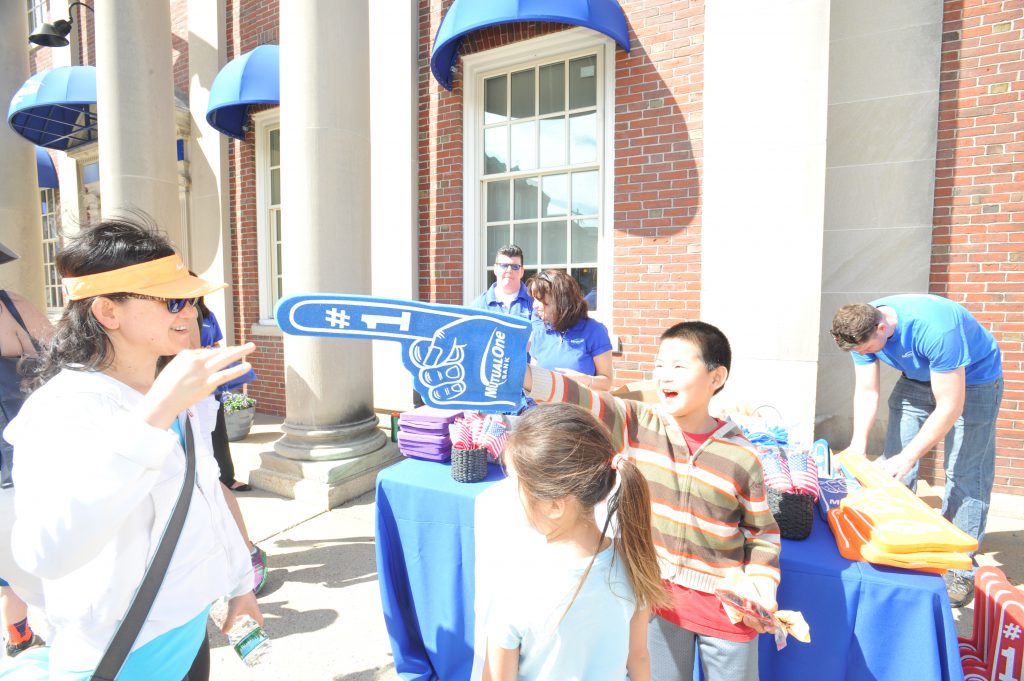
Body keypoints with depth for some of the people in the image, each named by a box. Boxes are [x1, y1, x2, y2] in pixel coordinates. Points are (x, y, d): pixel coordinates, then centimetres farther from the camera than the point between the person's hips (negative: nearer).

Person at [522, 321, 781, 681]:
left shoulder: (742, 456, -12)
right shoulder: (636, 424, -11)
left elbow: (763, 532, 0)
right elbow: (583, 401, -26)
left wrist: (762, 589, -12)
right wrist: (519, 373, -40)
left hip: (727, 601, -1)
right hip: (658, 591, 1)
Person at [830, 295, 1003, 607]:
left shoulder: (935, 329, -40)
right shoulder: (863, 328, -21)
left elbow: (950, 407, -34)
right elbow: (866, 392, -14)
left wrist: (907, 457, -33)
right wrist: (857, 447, -22)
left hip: (973, 379, -5)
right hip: (918, 377, 6)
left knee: (965, 475, -8)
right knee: (892, 463, 1)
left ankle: (960, 570, 3)